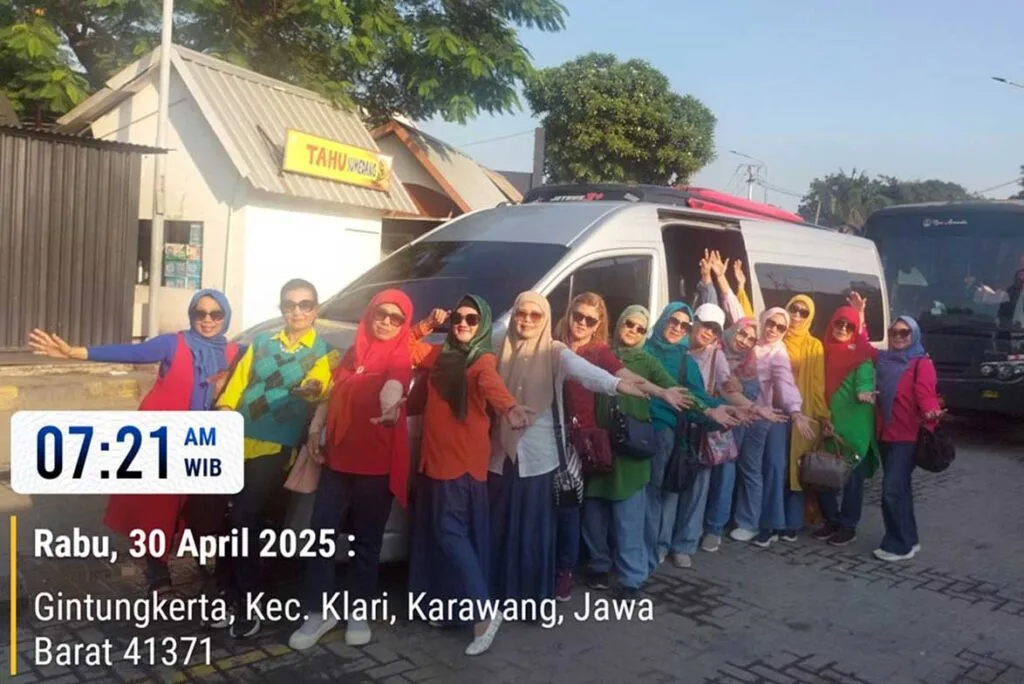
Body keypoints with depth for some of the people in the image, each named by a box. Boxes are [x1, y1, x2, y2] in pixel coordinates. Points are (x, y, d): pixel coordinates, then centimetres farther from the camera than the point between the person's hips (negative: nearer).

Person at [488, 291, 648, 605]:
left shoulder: (555, 353, -6)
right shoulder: (502, 351, 7)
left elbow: (583, 370, -26)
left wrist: (617, 384, -45)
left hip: (538, 456, -3)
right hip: (501, 454, 3)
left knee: (535, 530, 2)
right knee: (499, 529, 9)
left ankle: (534, 596, 17)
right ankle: (499, 593, 24)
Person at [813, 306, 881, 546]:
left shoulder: (862, 355, -5)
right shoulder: (825, 350, 11)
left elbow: (865, 381, -18)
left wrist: (864, 392, -39)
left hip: (854, 425, -5)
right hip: (829, 422, 5)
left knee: (852, 477, 3)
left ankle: (848, 526, 15)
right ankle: (831, 521, 23)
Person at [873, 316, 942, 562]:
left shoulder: (922, 363, -6)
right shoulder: (883, 359, 13)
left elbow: (926, 394, -18)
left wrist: (931, 412, -38)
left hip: (908, 436, -7)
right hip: (886, 435, 7)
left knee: (892, 490, -10)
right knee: (899, 490, 14)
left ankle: (899, 545, 1)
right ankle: (908, 539, 25)